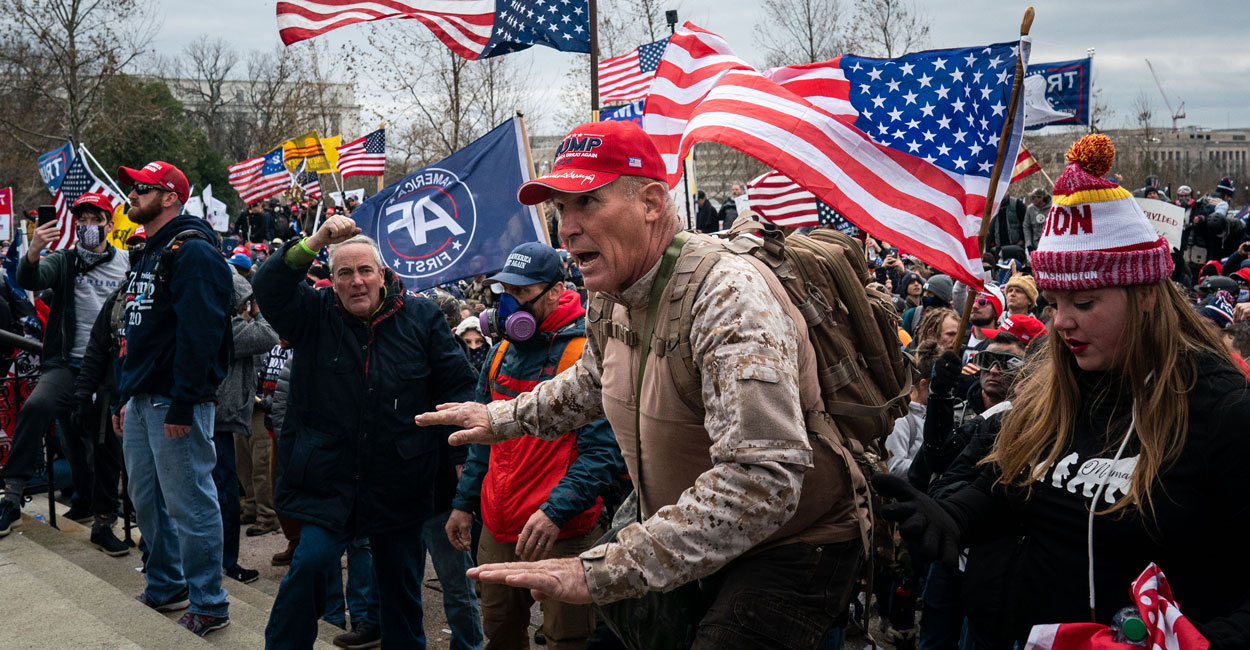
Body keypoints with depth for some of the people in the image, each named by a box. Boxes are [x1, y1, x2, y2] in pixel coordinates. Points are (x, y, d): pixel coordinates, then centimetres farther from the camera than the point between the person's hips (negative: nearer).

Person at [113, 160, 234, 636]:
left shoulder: (192, 253, -14)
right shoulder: (150, 255, 19)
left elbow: (199, 334, -22)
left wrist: (182, 405, -24)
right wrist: (128, 397, 21)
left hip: (175, 403, -10)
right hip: (142, 401, 10)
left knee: (189, 505, -5)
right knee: (147, 499, 17)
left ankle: (209, 606, 5)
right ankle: (165, 588, 32)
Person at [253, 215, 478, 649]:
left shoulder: (421, 318, 2)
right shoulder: (315, 317, 2)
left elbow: (456, 386, 3)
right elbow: (268, 290, -15)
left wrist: (462, 457, -2)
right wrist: (314, 243, -26)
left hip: (400, 488, 1)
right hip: (328, 481, -1)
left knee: (401, 585, 13)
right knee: (310, 564, -14)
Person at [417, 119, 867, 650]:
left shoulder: (727, 297, -29)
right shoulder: (616, 298, 0)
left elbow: (760, 482, -39)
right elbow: (592, 382, 27)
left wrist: (603, 572, -41)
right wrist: (503, 418, 22)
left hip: (793, 544, -8)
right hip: (692, 538, 8)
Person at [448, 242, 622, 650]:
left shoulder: (587, 352, -12)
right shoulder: (502, 353, 11)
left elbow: (601, 449, -18)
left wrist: (555, 512, -26)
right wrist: (464, 504, 16)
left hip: (561, 535, -7)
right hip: (498, 531, 7)